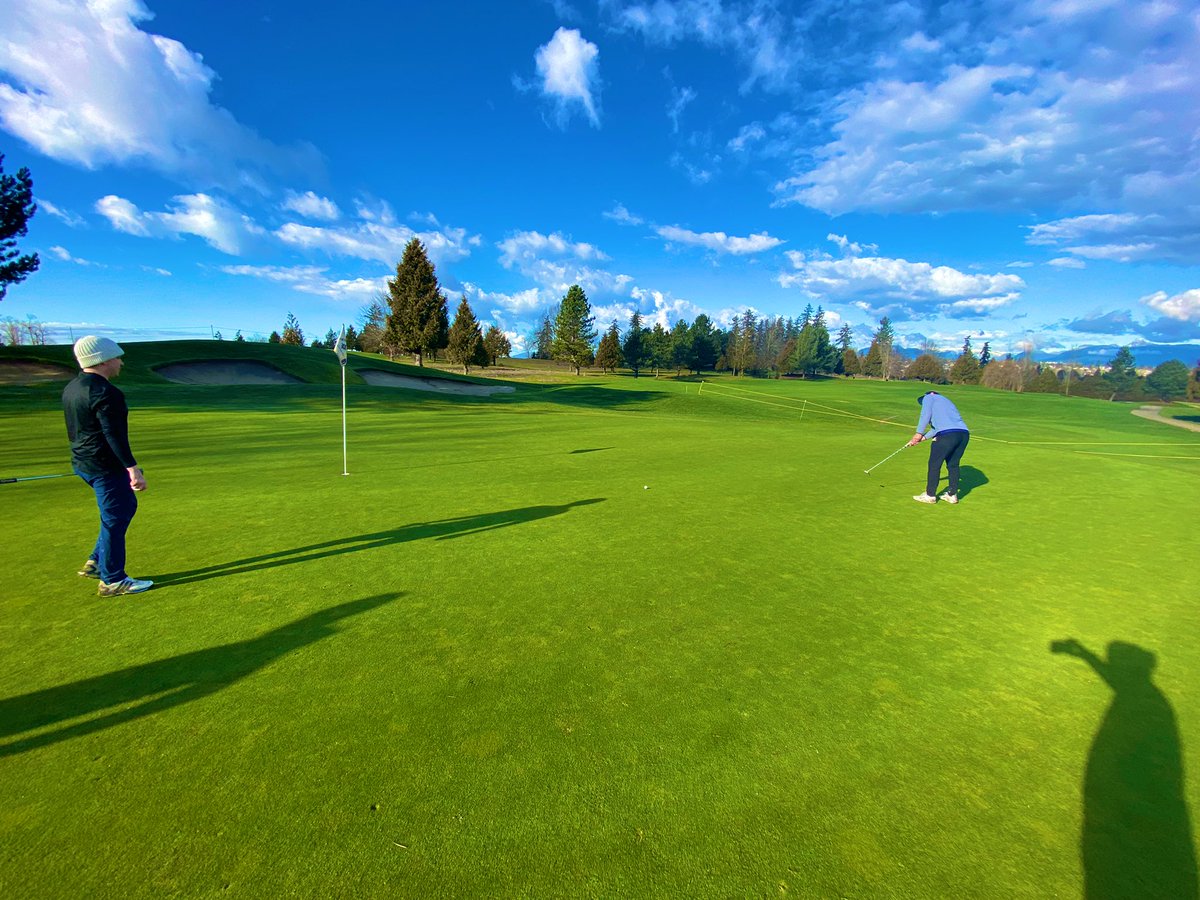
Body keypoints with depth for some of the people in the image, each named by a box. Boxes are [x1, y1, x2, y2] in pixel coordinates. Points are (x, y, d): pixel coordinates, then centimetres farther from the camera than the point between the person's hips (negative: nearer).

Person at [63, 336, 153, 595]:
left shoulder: (72, 388, 12)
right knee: (115, 519, -1)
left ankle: (95, 563, 26)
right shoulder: (104, 392, -20)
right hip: (106, 467, -10)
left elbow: (78, 429, 20)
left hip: (83, 463, 10)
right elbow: (114, 435, -27)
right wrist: (132, 467, -30)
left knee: (126, 506, 21)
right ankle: (112, 581, 8)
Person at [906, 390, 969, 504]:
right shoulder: (946, 401, 35)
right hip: (964, 434, 7)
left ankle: (930, 495, 11)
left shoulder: (929, 397, 15)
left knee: (934, 465, 4)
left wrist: (919, 433, 2)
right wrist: (923, 437, 24)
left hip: (947, 435, -7)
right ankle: (952, 495, 25)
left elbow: (926, 415, -2)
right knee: (953, 464, 19)